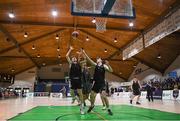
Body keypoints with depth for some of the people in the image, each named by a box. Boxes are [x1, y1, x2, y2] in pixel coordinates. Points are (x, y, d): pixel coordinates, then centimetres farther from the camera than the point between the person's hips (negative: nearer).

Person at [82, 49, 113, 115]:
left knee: (104, 96, -16)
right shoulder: (95, 65, 9)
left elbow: (111, 70, -14)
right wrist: (84, 53, -6)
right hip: (96, 83, 5)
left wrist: (108, 65, -31)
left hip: (102, 83, -5)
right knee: (91, 95, 11)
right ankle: (92, 105, 38)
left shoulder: (104, 66, -2)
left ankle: (108, 109, -1)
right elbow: (89, 60, 1)